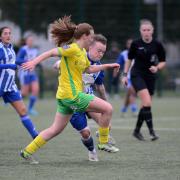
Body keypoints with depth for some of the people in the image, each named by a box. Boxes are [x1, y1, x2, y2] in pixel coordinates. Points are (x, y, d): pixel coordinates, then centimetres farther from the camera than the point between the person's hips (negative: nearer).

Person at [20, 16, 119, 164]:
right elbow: (51, 52, -19)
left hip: (65, 96, 10)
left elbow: (89, 69, 29)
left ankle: (28, 151, 14)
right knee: (108, 108, -7)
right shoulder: (72, 48, -13)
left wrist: (108, 66, 27)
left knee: (57, 129, 13)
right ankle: (104, 142, 4)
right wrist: (34, 62, -29)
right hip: (72, 94, -10)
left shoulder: (82, 52, 16)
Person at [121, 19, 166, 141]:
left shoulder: (157, 45, -4)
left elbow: (163, 62, 5)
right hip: (137, 75, -3)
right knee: (147, 103, -20)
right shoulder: (135, 44, -6)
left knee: (145, 105, 8)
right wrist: (125, 75, 5)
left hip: (150, 77, 3)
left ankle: (137, 130, 25)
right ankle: (151, 131, -18)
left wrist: (157, 68, -15)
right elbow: (129, 59, 8)